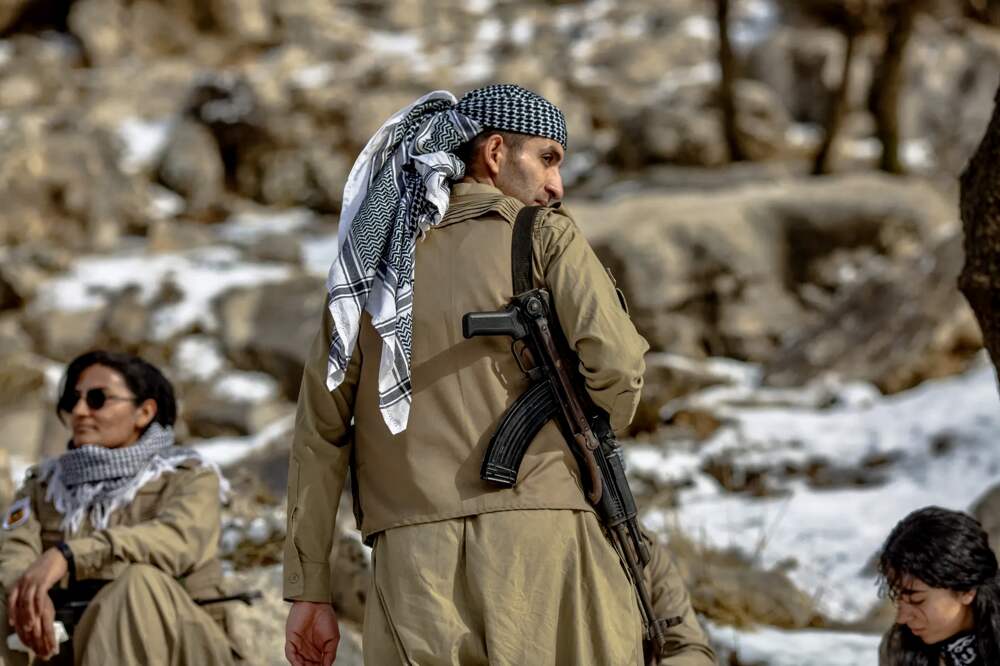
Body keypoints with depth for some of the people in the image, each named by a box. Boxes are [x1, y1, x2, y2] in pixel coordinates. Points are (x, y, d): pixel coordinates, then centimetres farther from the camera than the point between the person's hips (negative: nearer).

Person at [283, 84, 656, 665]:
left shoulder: (374, 259, 18)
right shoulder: (544, 235, 6)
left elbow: (320, 427, 14)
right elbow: (615, 364, -8)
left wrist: (309, 589, 14)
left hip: (413, 558, 4)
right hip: (539, 539, -4)